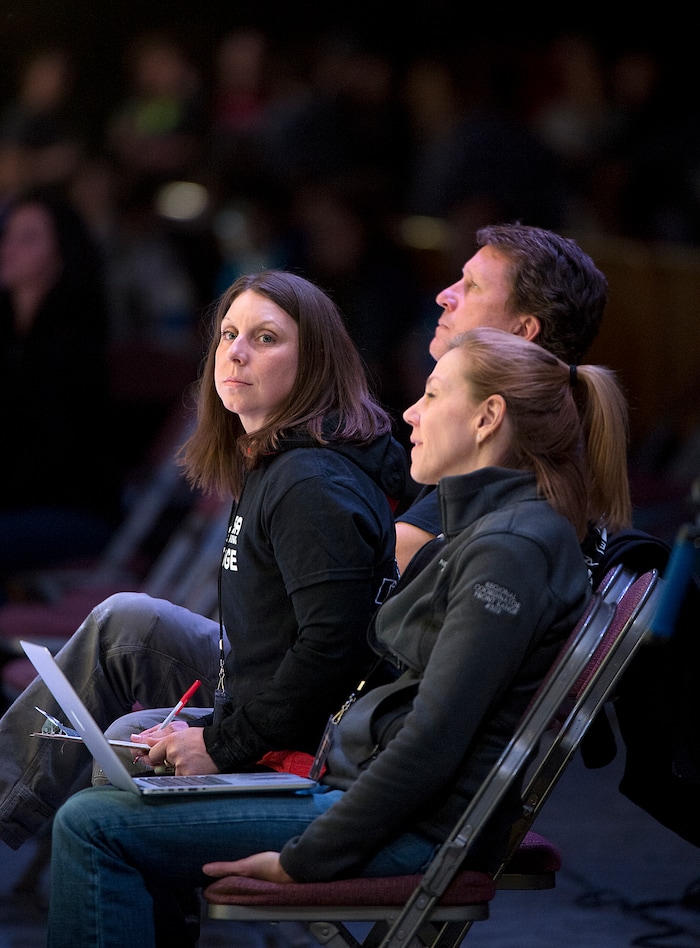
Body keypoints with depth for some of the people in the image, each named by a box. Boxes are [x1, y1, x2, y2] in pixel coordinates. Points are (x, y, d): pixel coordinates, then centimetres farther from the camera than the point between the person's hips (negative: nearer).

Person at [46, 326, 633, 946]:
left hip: (415, 827, -11)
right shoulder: (486, 530, 15)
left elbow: (433, 740, -23)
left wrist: (304, 858, -19)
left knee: (93, 826, -14)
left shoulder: (510, 551, -18)